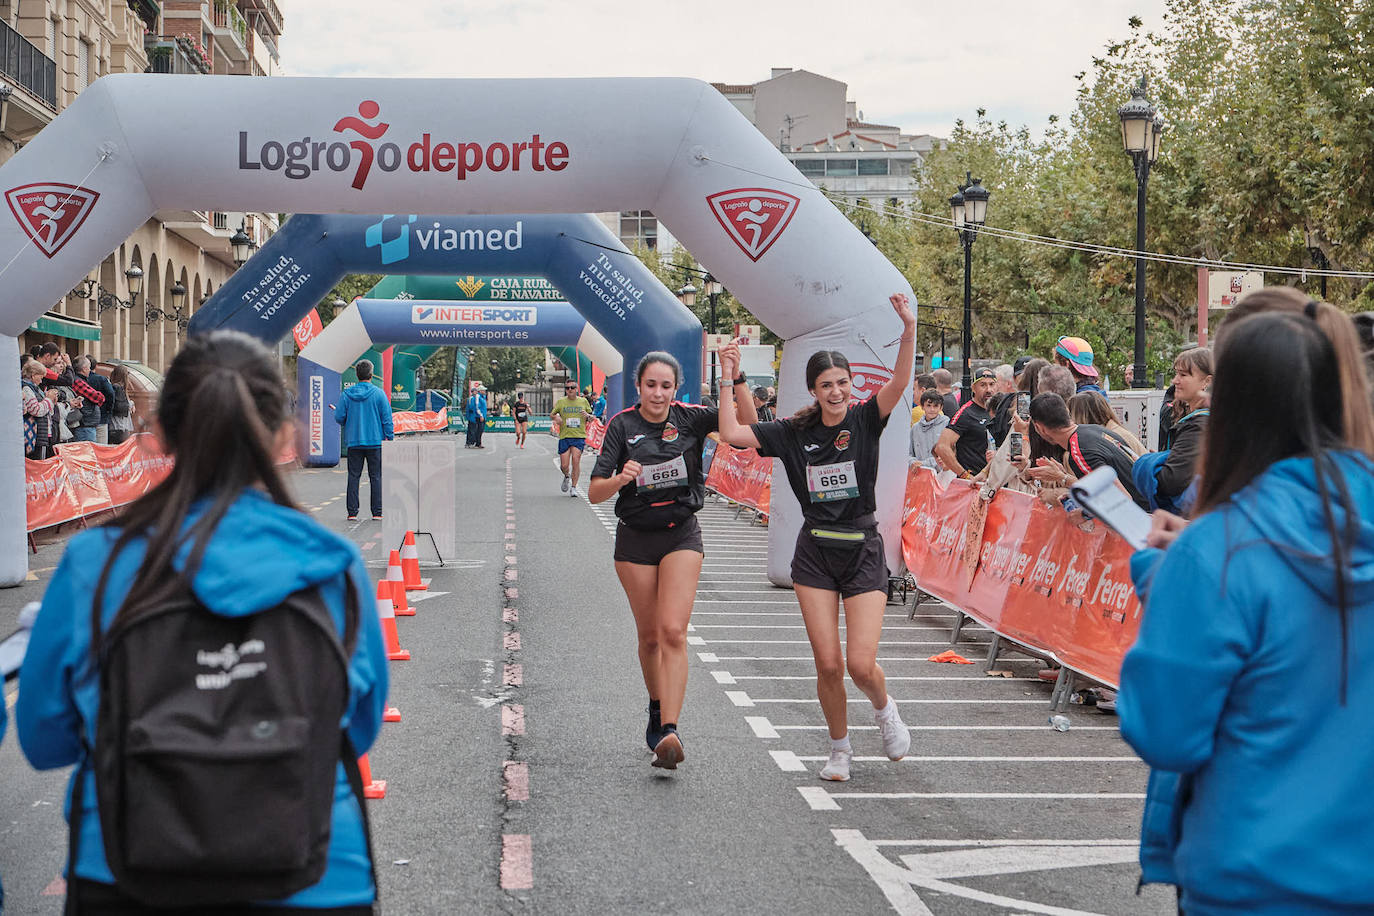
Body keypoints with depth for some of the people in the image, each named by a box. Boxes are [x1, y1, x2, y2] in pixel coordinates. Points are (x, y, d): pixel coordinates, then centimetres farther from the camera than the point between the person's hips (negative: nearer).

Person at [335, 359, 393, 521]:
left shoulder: (347, 394, -1)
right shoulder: (378, 393, -5)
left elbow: (339, 417, 1)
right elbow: (387, 418, -6)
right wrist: (390, 438, 1)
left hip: (353, 441, 1)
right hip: (375, 441, -1)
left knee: (353, 477, 6)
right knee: (376, 477, 4)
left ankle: (352, 512, 3)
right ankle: (377, 512, 3)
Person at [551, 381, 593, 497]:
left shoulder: (583, 401, 7)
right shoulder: (561, 402, 5)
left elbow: (591, 417, 15)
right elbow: (553, 414, 13)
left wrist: (588, 416, -8)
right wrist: (556, 418, -10)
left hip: (579, 436, 0)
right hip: (564, 436, 1)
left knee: (576, 460, -15)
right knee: (564, 465, -3)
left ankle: (573, 487, -3)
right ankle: (567, 477, 33)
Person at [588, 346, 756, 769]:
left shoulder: (689, 418, -4)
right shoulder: (623, 425, -5)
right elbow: (594, 493, -9)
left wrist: (735, 376, -26)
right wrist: (621, 478, -29)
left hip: (681, 535, -1)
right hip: (635, 538, 1)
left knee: (673, 631, -15)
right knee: (649, 635, 11)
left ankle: (668, 731, -22)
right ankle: (657, 709, 35)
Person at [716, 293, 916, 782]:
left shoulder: (865, 420, -4)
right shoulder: (796, 431, 3)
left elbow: (900, 382, -22)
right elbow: (732, 433, 0)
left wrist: (909, 330, -36)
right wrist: (729, 380, -3)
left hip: (863, 550, -2)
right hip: (814, 554, 2)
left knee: (862, 665, -9)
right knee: (828, 664, -1)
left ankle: (884, 709, 26)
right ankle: (840, 748, 21)